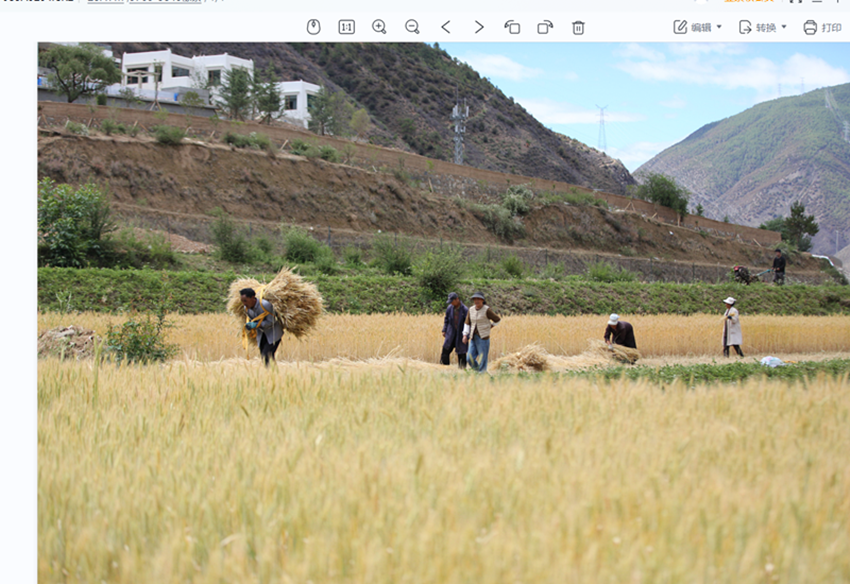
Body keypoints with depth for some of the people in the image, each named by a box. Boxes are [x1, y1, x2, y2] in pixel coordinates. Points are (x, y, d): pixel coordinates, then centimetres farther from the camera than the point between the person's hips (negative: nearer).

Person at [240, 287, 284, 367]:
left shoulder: (265, 305, -27)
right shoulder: (247, 308, -6)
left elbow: (271, 322, -20)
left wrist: (256, 325, -29)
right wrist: (249, 325, -14)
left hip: (273, 333, -7)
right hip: (262, 334, 7)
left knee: (267, 356, -20)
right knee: (263, 358, 5)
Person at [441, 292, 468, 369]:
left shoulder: (465, 310, -12)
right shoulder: (450, 308, 1)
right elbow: (446, 320, 14)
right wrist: (444, 331, 9)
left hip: (461, 335, -4)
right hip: (451, 334, 4)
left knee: (461, 354, 1)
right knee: (445, 351, 1)